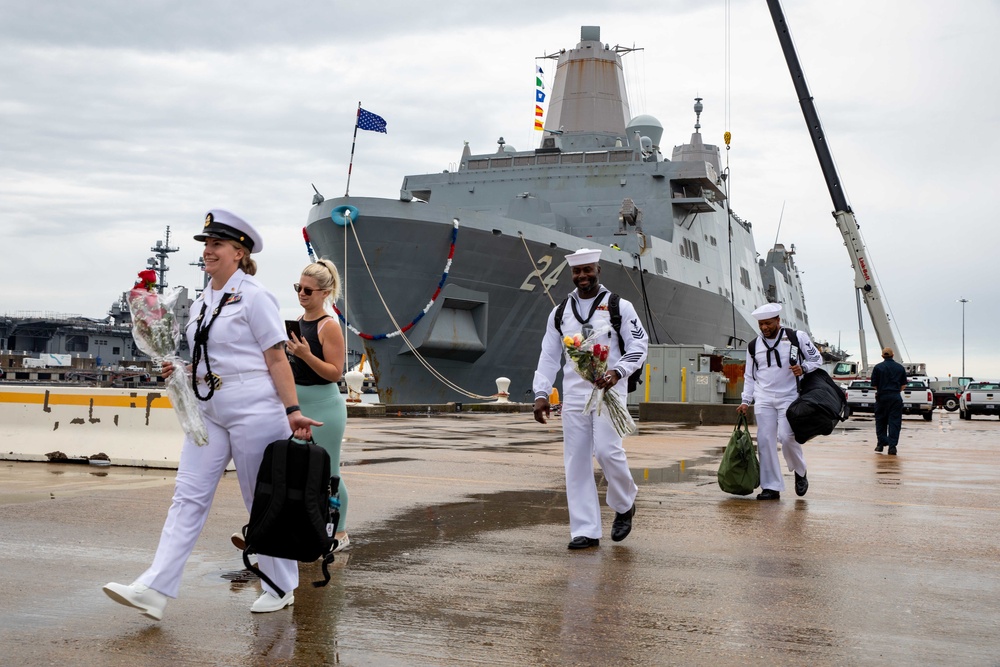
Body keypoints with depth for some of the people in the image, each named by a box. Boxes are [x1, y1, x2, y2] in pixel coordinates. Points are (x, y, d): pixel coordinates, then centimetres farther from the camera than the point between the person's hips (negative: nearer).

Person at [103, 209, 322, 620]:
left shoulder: (253, 297, -7)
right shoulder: (200, 304, 15)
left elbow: (276, 359, -10)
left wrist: (292, 410, -16)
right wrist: (181, 372, 5)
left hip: (254, 411, -7)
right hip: (209, 411, 7)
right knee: (188, 496, -1)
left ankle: (281, 589, 17)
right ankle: (155, 590, -5)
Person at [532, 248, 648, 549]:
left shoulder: (620, 307, 3)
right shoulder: (560, 312, 12)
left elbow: (639, 346, -1)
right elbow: (548, 355, 12)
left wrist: (617, 371, -18)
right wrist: (541, 393, 3)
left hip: (609, 390, -4)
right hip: (573, 394, 4)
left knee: (607, 450, -17)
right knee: (576, 461, 1)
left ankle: (624, 505, 12)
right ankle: (586, 531, 6)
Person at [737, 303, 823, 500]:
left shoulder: (797, 337, 0)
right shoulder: (753, 346, 10)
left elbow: (817, 359, 7)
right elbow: (749, 376, 16)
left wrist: (803, 368, -14)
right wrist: (746, 401, 7)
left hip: (789, 397, -3)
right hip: (763, 400, 3)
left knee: (786, 437, -16)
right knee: (765, 441, -4)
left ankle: (800, 472, 13)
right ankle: (771, 487, 1)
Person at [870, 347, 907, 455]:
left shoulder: (878, 367, -3)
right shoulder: (900, 367, 5)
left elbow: (874, 385, -1)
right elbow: (903, 385, 8)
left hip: (882, 397, -1)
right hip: (896, 398, 1)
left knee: (880, 421, 12)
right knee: (894, 422, 2)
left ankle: (881, 443, 12)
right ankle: (892, 446, -5)